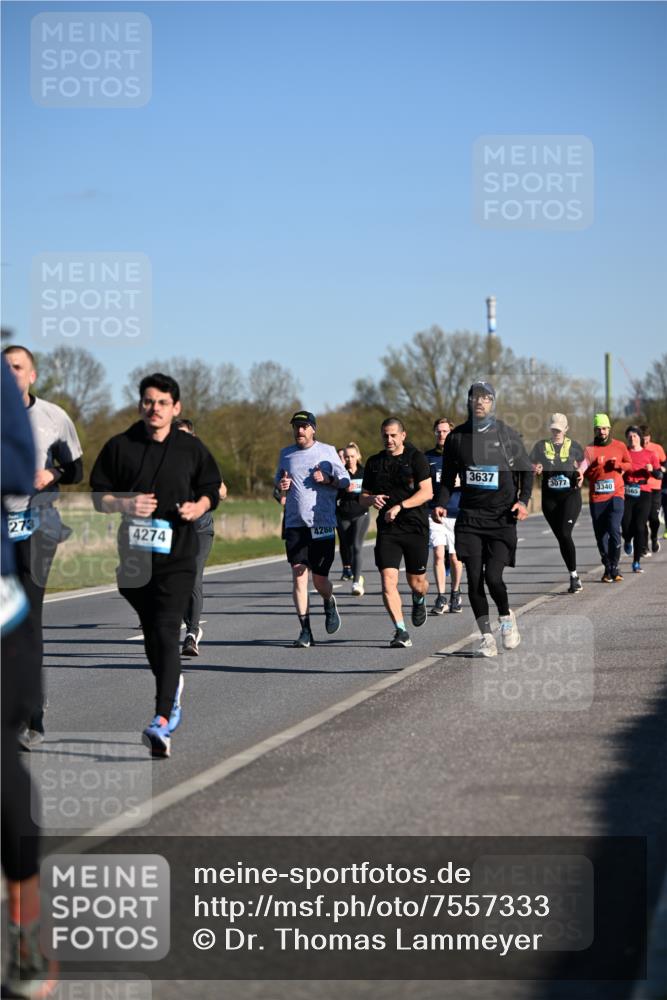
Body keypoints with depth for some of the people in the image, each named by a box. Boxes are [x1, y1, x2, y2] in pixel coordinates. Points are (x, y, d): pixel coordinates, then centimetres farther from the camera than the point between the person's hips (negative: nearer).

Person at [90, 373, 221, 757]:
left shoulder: (191, 448, 5)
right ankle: (173, 688, 43)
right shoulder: (120, 447, 5)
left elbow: (211, 490, 15)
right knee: (150, 632, 15)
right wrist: (124, 504, -13)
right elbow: (98, 495, 8)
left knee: (166, 633, -16)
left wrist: (199, 506, -7)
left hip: (177, 555, -3)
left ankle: (162, 723, -24)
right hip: (134, 553, 3)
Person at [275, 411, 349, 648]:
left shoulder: (327, 451, 5)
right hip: (295, 523, 2)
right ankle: (305, 631, -6)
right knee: (298, 574, -8)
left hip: (322, 523, -2)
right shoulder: (285, 454, 13)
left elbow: (346, 481, 6)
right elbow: (278, 481, 25)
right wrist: (280, 486, 1)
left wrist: (327, 479, -14)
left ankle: (329, 603, 36)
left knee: (319, 578, 0)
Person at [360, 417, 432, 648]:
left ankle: (419, 600, 44)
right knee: (388, 580, -13)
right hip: (387, 529, 3)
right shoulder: (374, 462, 11)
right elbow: (363, 496, 17)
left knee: (416, 582, 7)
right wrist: (372, 499, -7)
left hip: (415, 527, -2)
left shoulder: (416, 458, -2)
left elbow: (427, 492, -10)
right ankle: (401, 632, -11)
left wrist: (400, 506, -20)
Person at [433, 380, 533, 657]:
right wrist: (442, 505, 0)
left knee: (493, 576, -14)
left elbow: (526, 470, 9)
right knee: (474, 579, -3)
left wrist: (523, 500, -5)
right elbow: (448, 476, 15)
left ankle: (507, 618, 16)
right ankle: (487, 636, 10)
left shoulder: (507, 435, 1)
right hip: (469, 517, 2)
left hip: (502, 518, -2)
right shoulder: (457, 436, 7)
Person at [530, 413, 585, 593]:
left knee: (565, 534, -16)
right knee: (560, 537, 4)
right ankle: (574, 577, 13)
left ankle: (574, 576, -9)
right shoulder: (541, 446, 4)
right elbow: (530, 465, 6)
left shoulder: (573, 446, 4)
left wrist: (581, 475, 1)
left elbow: (582, 462, 20)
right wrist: (536, 470, -16)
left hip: (570, 495, -2)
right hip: (550, 497, 2)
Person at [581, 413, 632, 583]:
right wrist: (596, 465, -18)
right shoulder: (589, 449, 3)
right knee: (601, 534, 4)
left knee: (614, 530, -16)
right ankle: (607, 568, 18)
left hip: (616, 495, -1)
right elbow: (585, 472, -1)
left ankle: (614, 567, -4)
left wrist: (618, 465, -4)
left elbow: (629, 464, 16)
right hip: (596, 497, 1)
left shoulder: (619, 446, 6)